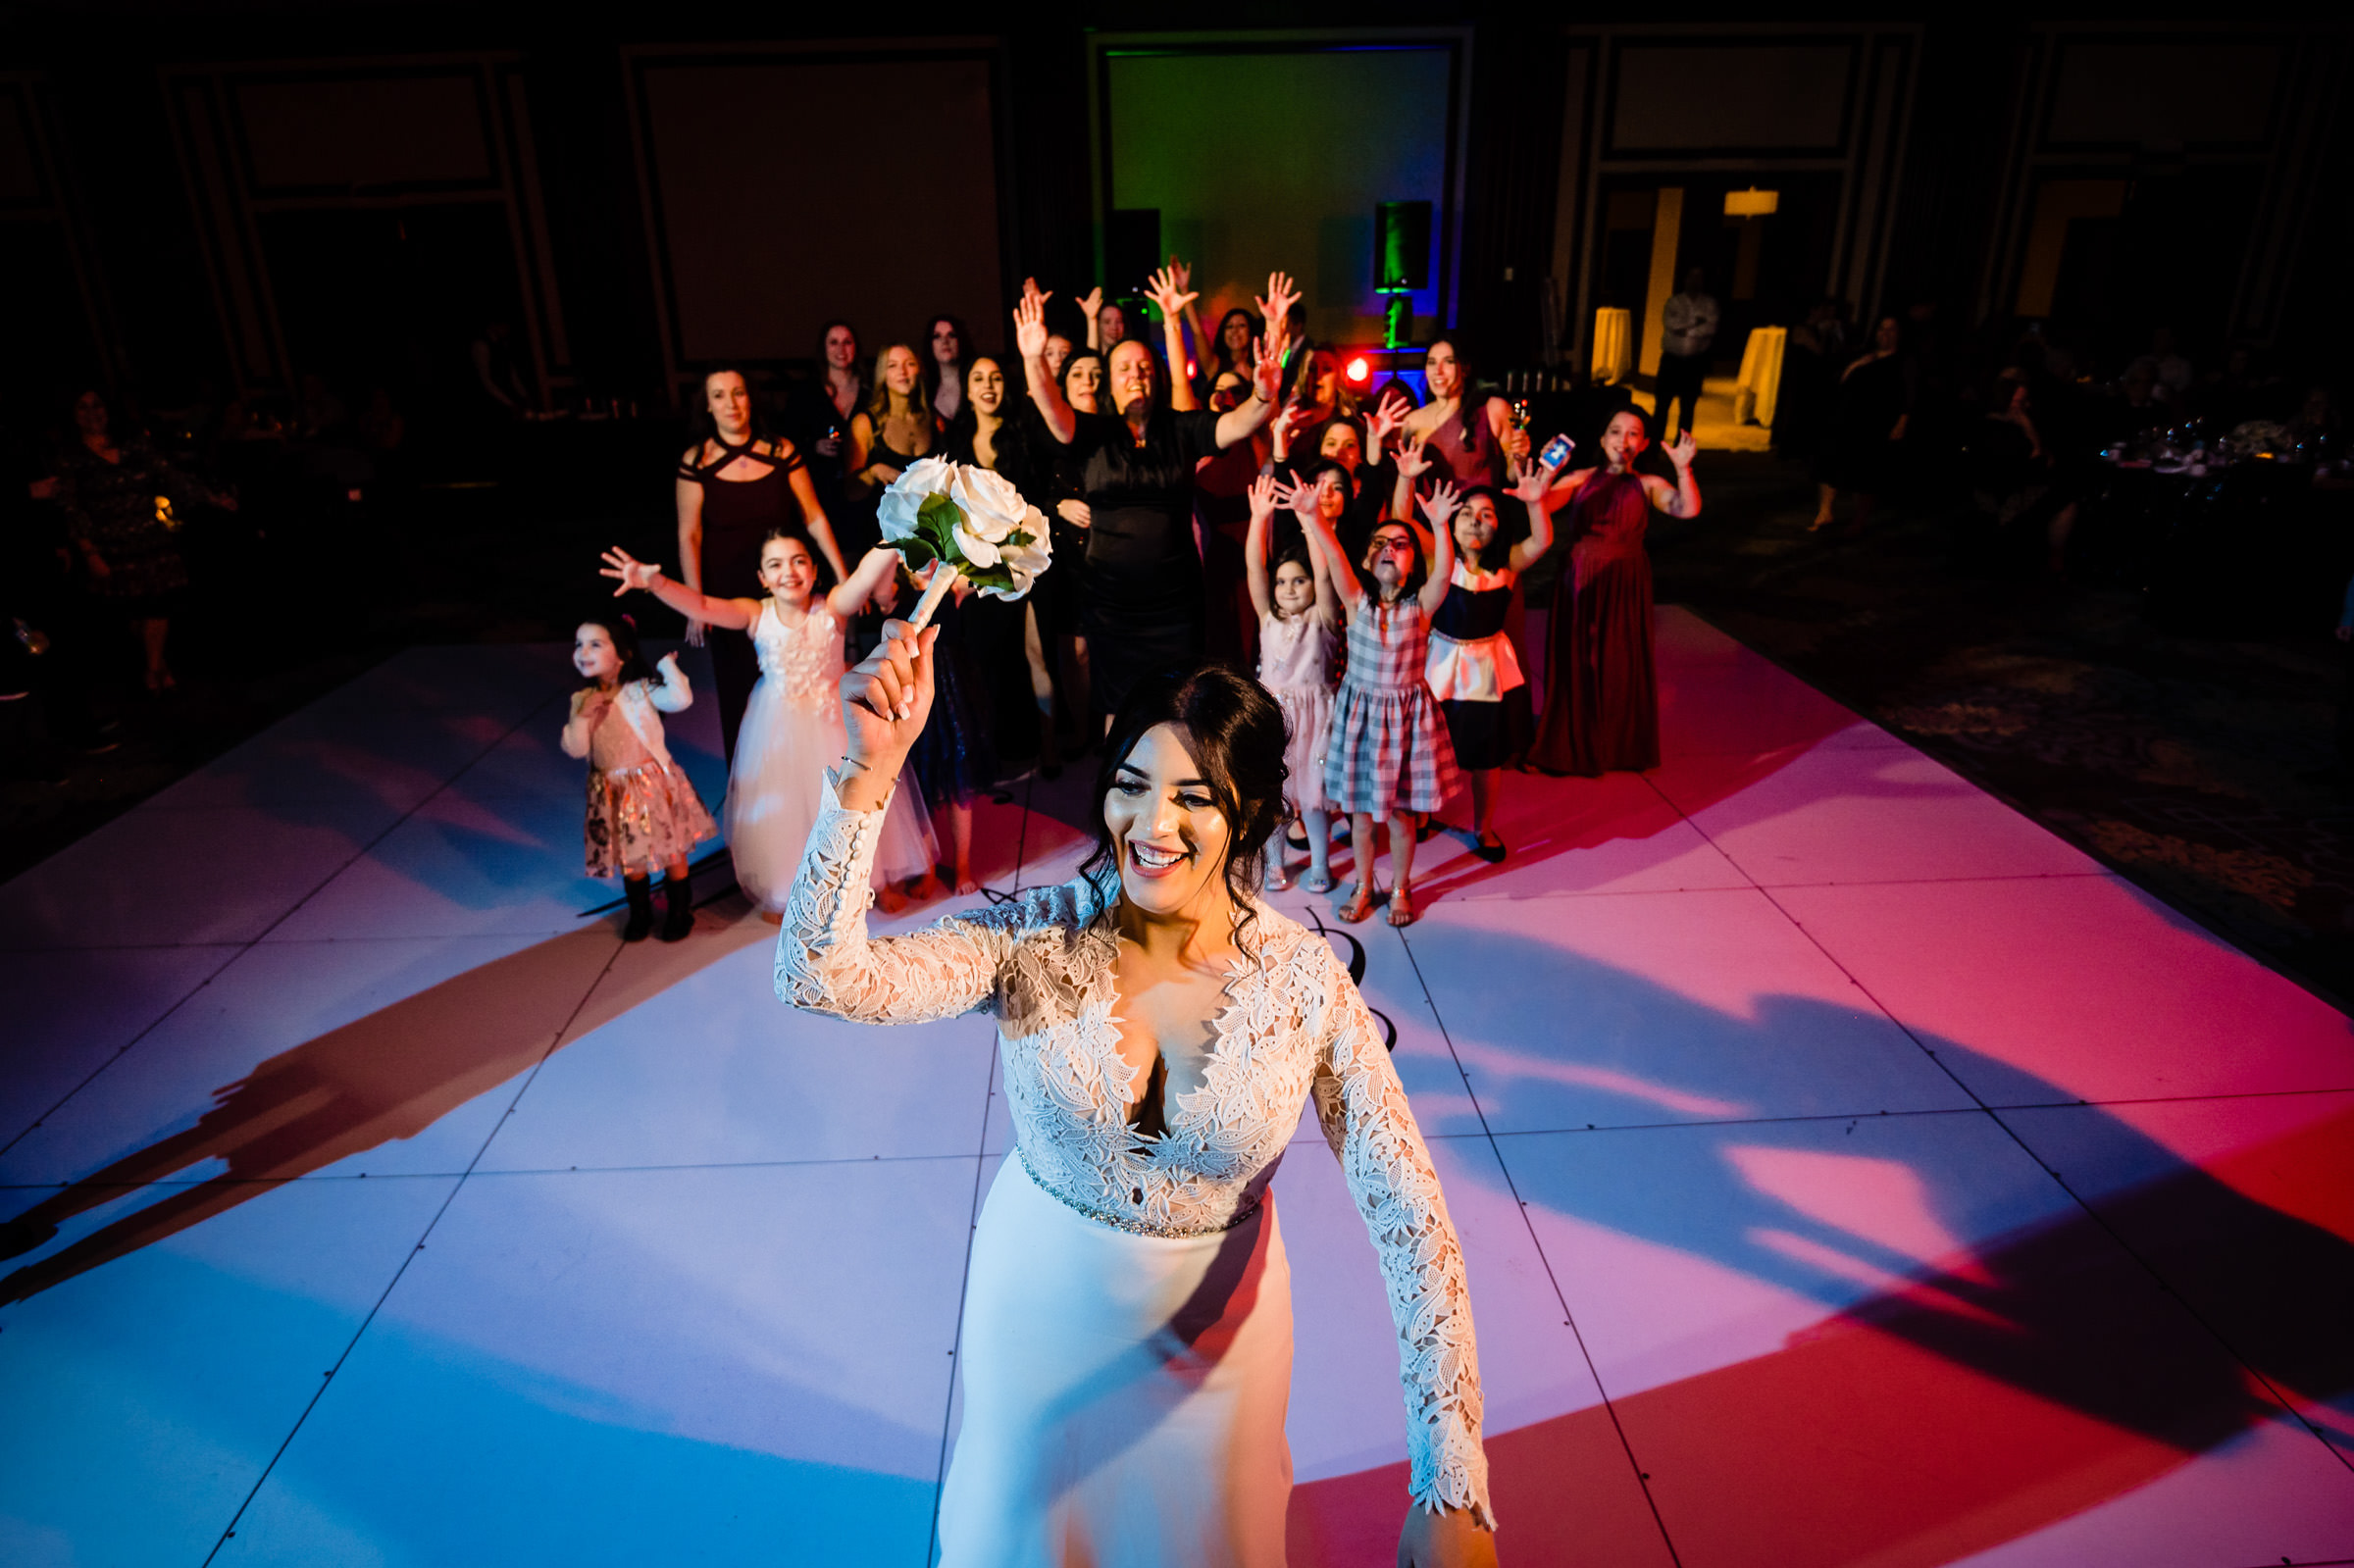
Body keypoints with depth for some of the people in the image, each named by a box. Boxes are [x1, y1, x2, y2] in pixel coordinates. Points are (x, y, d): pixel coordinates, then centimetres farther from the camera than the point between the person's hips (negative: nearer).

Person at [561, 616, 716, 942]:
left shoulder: (642, 690, -10)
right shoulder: (581, 701, 0)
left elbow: (681, 699, -26)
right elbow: (575, 749, -6)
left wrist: (668, 665, -16)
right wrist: (582, 716, -19)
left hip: (655, 783, -3)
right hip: (614, 790, 3)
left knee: (672, 849, 7)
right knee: (630, 856, 14)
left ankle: (679, 911, 24)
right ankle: (640, 913, 33)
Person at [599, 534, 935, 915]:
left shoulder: (832, 608, -18)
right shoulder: (756, 615, -14)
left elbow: (866, 575, -36)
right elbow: (700, 606, -27)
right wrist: (654, 582, -45)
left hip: (834, 718, -1)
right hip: (780, 730, 1)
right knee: (784, 804, 12)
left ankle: (879, 878, 36)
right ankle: (787, 889, 35)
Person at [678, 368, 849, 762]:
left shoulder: (781, 451, -5)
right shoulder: (696, 461, -7)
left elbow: (814, 517, -1)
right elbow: (689, 535, -5)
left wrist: (843, 576, -4)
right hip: (729, 591, 0)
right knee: (737, 689, 10)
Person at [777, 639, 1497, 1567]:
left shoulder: (1305, 980, -24)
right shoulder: (1037, 943, -23)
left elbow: (1411, 1219, -23)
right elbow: (816, 977, -35)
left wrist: (1451, 1494, -27)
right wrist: (870, 771, -47)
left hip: (1215, 1338, 0)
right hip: (1042, 1317, 1)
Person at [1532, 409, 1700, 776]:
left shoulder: (1648, 485, 3)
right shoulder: (1580, 479, 5)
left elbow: (1688, 509, -12)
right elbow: (1542, 502, -9)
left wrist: (1683, 468, -27)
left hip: (1624, 585, -1)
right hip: (1580, 583, 1)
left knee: (1620, 664, 5)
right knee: (1574, 663, 6)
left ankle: (1617, 748, 22)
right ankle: (1571, 746, 23)